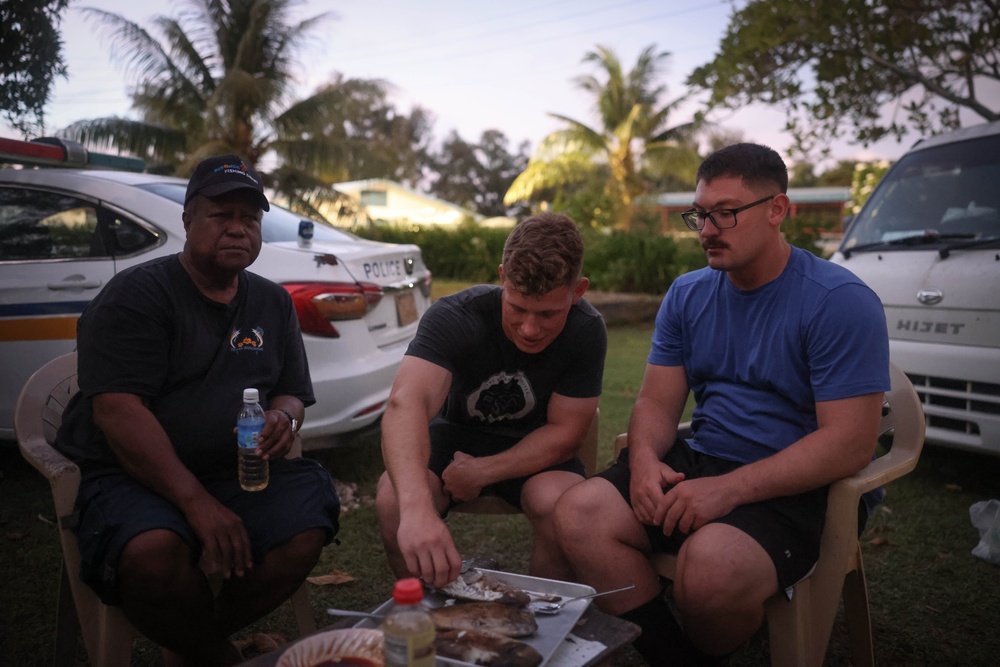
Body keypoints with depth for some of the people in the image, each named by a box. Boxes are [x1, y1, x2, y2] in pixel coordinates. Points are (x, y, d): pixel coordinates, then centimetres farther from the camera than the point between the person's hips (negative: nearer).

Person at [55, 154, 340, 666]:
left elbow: (292, 393, 16)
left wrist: (285, 416, -12)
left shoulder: (273, 303, 13)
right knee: (152, 555, -35)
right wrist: (196, 501, -24)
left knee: (308, 526, -22)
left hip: (237, 471, 5)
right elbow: (117, 410, -16)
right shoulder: (137, 294, -6)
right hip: (130, 475, -4)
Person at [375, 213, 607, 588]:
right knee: (394, 499, -29)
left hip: (533, 450, 1)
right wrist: (417, 507, -62)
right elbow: (406, 401, -45)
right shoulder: (454, 317, -27)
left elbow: (564, 432, -13)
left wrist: (484, 472, -24)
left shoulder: (587, 332, -21)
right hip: (458, 434, 0)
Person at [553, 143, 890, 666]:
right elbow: (657, 402, 10)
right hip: (696, 464, 6)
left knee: (710, 565, -35)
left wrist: (730, 489, -24)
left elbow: (850, 444, -16)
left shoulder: (841, 302, -10)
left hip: (788, 487, -5)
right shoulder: (686, 295, 10)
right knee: (579, 514, -17)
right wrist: (644, 458, -13)